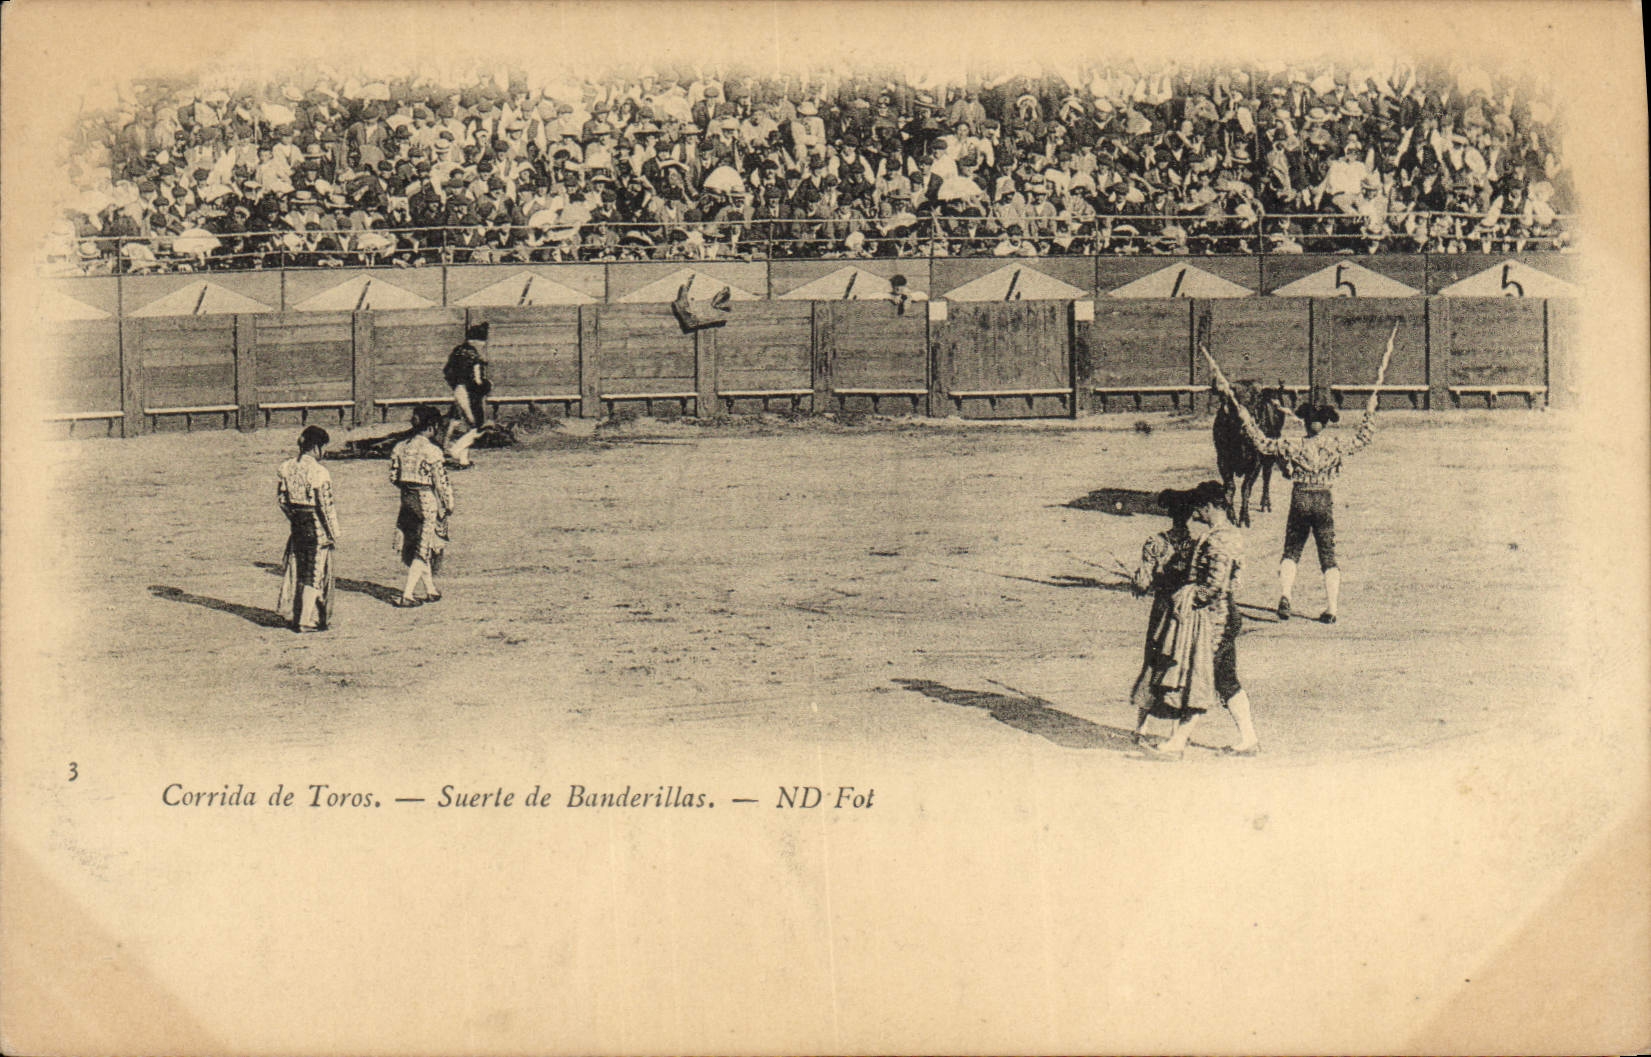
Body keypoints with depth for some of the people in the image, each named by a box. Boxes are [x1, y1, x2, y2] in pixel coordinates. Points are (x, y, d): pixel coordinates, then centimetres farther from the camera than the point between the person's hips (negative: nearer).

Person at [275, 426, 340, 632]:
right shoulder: (318, 472, -20)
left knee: (296, 569, 19)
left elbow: (280, 498, 8)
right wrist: (333, 533, -9)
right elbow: (325, 506, -18)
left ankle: (291, 615, 29)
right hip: (316, 526, -6)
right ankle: (307, 621, 10)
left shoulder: (285, 467, 0)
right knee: (315, 572, 5)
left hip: (295, 525, 7)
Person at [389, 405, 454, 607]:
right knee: (423, 550, 1)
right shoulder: (432, 451, -16)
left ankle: (431, 591, 28)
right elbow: (441, 482, -14)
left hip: (407, 500, 7)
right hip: (428, 501, -7)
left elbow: (394, 477, 7)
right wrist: (449, 505, -2)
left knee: (412, 547, 17)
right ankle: (407, 594, -3)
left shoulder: (400, 448, 2)